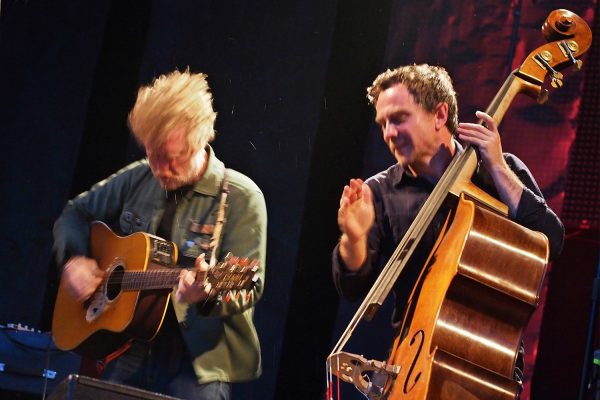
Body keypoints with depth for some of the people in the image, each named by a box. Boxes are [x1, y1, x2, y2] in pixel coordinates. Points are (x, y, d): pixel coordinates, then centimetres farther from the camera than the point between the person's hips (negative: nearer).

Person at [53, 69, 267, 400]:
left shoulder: (241, 198, -7)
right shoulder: (136, 180, 8)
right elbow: (76, 214, 21)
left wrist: (209, 295, -33)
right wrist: (73, 258, 2)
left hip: (198, 359, -4)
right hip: (127, 351, 5)